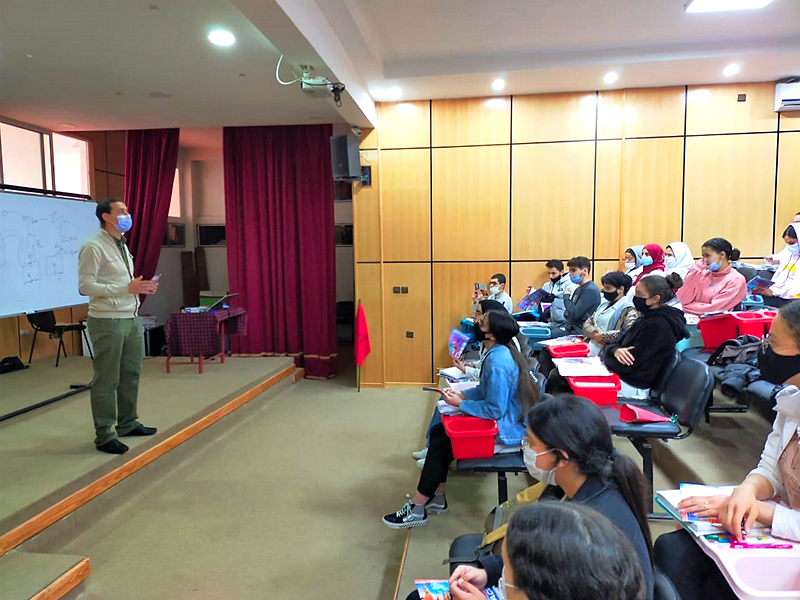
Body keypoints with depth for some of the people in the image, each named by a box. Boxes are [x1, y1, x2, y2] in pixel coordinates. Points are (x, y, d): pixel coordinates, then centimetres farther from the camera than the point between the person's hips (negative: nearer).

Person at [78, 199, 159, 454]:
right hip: (107, 322, -9)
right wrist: (127, 288, -23)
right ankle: (104, 436, 10)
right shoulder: (93, 247, -12)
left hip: (132, 318, 9)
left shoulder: (122, 245, 16)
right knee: (106, 380, 0)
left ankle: (127, 423, 29)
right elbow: (85, 287, -18)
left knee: (131, 374, 15)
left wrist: (140, 287, 3)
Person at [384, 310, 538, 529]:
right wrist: (461, 394, 0)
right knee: (437, 432, 11)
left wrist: (460, 404, -16)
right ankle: (436, 499, 20)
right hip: (505, 420, 10)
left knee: (440, 445, -7)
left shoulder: (497, 361, -27)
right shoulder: (501, 351, 4)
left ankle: (416, 510, 7)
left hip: (503, 432, -10)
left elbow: (495, 409, -26)